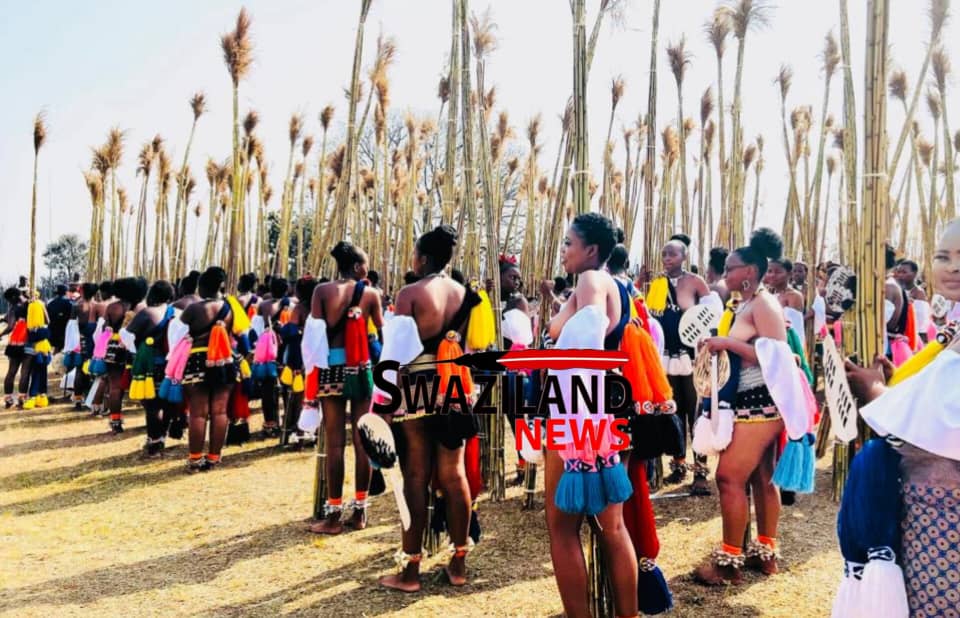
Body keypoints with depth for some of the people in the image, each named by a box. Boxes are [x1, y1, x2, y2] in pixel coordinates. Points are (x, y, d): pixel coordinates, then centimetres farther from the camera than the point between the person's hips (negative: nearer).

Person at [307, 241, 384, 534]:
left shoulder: (322, 291, 0)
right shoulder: (371, 293, 3)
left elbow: (315, 335, -5)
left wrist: (312, 377, -1)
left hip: (332, 368, -1)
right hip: (361, 369, 1)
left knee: (334, 443, 1)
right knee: (362, 440, 7)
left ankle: (334, 514, 5)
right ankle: (359, 511, 14)